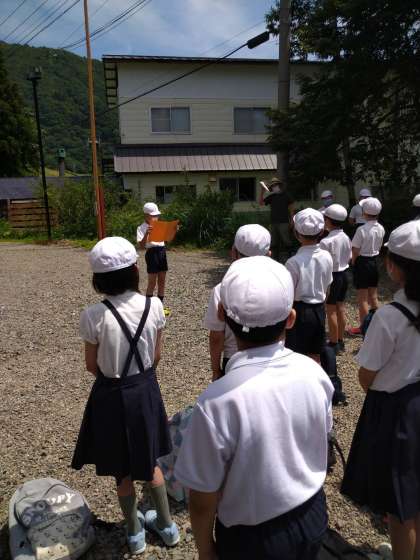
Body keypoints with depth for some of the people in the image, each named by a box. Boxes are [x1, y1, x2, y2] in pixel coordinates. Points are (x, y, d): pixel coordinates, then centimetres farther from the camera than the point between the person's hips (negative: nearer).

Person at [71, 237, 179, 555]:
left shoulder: (93, 316, -22)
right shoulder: (154, 306, -15)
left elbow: (92, 366, -8)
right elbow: (156, 356, -2)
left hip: (112, 396, -3)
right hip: (146, 390, 3)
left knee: (122, 470, 21)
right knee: (149, 461, 27)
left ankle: (135, 533, 43)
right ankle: (166, 524, 44)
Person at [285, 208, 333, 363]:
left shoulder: (294, 262, -22)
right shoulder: (327, 257, -5)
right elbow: (326, 289, 6)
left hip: (300, 311, -5)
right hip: (319, 311, 5)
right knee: (315, 357, 19)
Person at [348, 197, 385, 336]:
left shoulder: (362, 230, -22)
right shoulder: (381, 229, -1)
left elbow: (355, 251, -17)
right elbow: (379, 247, 9)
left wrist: (353, 262, 1)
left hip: (362, 263, -7)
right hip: (375, 261, 7)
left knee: (362, 297, 4)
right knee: (373, 295, 19)